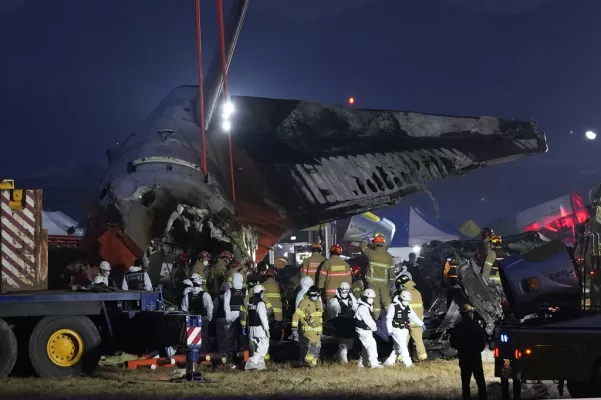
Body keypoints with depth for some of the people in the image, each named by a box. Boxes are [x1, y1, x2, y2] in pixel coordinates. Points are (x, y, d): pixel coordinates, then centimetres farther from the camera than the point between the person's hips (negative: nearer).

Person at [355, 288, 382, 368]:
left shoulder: (369, 307, 13)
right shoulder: (362, 308, -21)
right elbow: (367, 320, -22)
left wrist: (374, 326, -1)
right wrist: (374, 327, -10)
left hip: (368, 330, 11)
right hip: (363, 331, -11)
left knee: (366, 347, 16)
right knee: (371, 345, -14)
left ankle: (361, 363, 26)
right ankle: (374, 363, -15)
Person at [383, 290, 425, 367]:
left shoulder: (408, 307, 9)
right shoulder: (393, 306, -12)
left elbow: (413, 317, 12)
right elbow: (388, 318, -12)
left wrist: (421, 324, 4)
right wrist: (389, 330, -15)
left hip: (405, 330, 8)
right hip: (396, 330, -8)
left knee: (398, 347, 10)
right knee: (402, 347, -10)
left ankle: (389, 362, 19)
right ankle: (408, 362, -10)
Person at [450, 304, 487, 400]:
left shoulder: (457, 328, -7)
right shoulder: (476, 326, -16)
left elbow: (453, 343, 0)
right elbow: (483, 342, -13)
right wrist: (477, 350, 8)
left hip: (463, 358, 2)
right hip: (476, 357, -2)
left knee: (465, 381, 12)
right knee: (480, 379, 11)